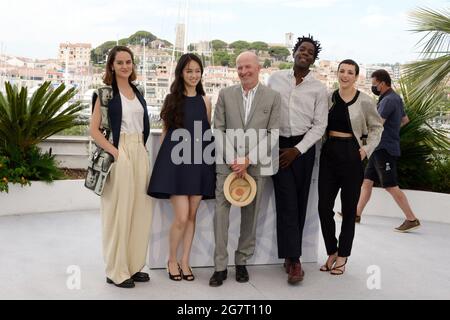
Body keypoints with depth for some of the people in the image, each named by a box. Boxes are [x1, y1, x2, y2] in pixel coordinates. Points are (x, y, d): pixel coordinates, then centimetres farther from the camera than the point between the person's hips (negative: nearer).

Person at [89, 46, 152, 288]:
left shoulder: (137, 92, 16)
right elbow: (94, 130, -8)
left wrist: (141, 149, 8)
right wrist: (114, 152, -15)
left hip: (140, 153, 6)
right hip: (119, 154, -6)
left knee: (140, 210, 8)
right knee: (119, 211, -2)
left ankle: (134, 265, 20)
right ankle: (117, 271, 9)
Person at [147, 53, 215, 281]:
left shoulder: (205, 101, 10)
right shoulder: (172, 99, 4)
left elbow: (208, 133, 13)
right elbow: (166, 132, 6)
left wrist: (210, 158, 7)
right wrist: (163, 158, 1)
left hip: (199, 162, 3)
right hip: (176, 161, -3)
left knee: (192, 216, 7)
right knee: (181, 217, -8)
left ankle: (185, 262, 20)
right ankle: (172, 260, 14)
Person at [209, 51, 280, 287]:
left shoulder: (273, 97, 4)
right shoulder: (225, 95, 8)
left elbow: (272, 133, -1)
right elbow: (219, 130, 4)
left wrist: (248, 160, -8)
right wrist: (233, 160, -6)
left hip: (256, 164, 0)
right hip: (228, 163, 1)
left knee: (250, 214, 5)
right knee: (221, 210, -6)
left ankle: (242, 262, 19)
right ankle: (220, 266, 2)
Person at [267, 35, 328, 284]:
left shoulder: (318, 89, 1)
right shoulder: (275, 79, 5)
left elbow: (319, 125, -1)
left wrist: (297, 150, -10)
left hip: (303, 147, 1)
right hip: (278, 145, 0)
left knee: (299, 202, 4)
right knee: (287, 201, -6)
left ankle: (290, 255, 16)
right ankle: (294, 259, -5)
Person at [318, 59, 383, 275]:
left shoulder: (364, 101, -4)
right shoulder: (328, 98, 5)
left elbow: (377, 127, 7)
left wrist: (367, 148, -4)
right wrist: (322, 143, 1)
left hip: (352, 155, -3)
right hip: (329, 153, 3)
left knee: (349, 208, 6)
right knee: (324, 206, 2)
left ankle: (342, 257, 19)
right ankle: (331, 252, 20)